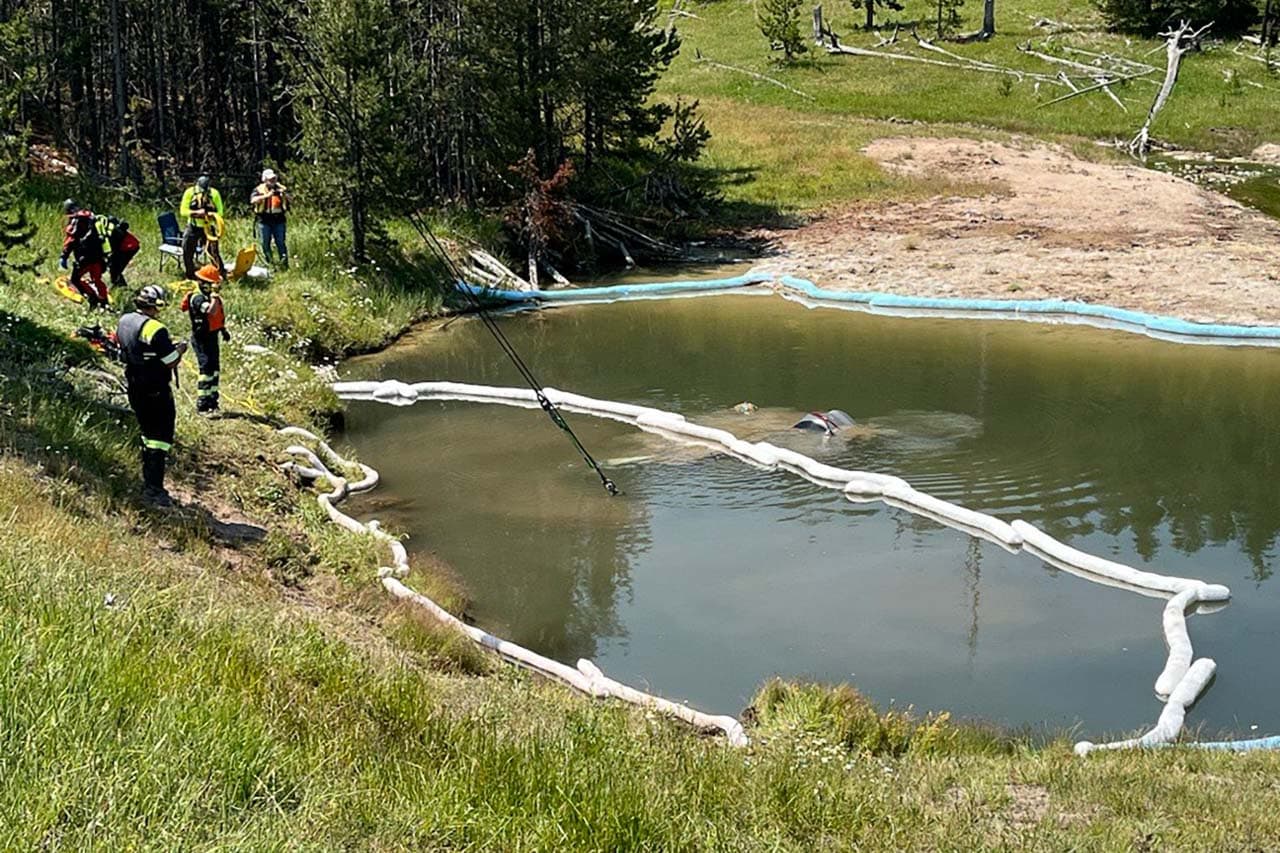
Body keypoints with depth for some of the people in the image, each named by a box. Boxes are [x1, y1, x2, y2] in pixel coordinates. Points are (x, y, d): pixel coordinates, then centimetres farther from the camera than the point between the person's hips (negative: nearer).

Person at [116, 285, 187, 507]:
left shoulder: (124, 321, 3)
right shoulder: (156, 330, -23)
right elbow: (171, 362, -20)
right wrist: (179, 349, 1)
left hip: (134, 388, 8)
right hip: (157, 392, -8)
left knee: (148, 434, 21)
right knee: (161, 438, -1)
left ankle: (148, 483, 28)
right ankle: (154, 490, -2)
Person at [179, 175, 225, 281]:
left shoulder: (214, 194, -9)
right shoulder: (190, 192, -8)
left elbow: (219, 212, -6)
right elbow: (183, 211, -9)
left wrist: (209, 215, -27)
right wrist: (196, 213, -26)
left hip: (208, 228, -2)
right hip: (193, 227, 2)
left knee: (213, 252, -6)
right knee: (187, 252, 4)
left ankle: (222, 273, 4)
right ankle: (191, 275, 19)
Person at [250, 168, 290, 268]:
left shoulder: (281, 188, 8)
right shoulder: (259, 189, -1)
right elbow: (253, 200, -17)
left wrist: (285, 194, -20)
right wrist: (266, 195, -29)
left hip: (279, 220, 1)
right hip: (265, 221, -1)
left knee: (281, 243, 0)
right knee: (266, 244, 6)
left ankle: (284, 263, 4)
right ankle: (269, 263, 17)